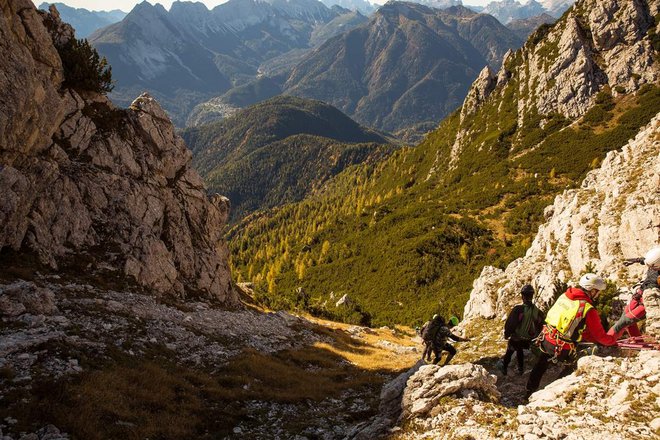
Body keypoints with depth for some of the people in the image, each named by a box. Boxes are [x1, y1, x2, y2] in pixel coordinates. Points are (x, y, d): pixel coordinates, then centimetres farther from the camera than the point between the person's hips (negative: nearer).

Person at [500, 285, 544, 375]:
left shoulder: (518, 309, -27)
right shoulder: (537, 311, -13)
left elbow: (510, 323, -22)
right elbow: (540, 325, 0)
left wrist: (506, 334, -4)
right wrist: (534, 335, 16)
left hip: (516, 338, -3)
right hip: (528, 339, 4)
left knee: (509, 353, 18)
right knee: (520, 351, 29)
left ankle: (504, 369, 30)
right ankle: (520, 369, 37)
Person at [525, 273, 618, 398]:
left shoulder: (564, 295, -1)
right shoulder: (589, 310, -20)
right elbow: (600, 336, -7)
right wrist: (613, 340, 13)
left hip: (546, 340, 6)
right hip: (563, 349, -5)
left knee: (540, 366, 27)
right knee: (572, 367, 26)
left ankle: (529, 392, 42)